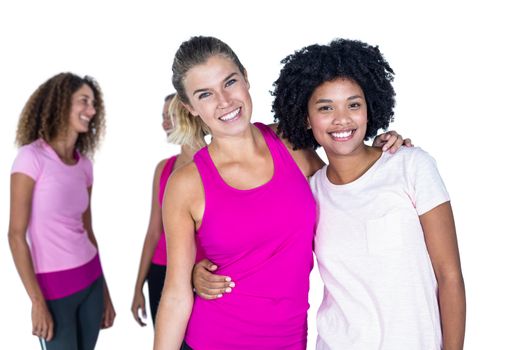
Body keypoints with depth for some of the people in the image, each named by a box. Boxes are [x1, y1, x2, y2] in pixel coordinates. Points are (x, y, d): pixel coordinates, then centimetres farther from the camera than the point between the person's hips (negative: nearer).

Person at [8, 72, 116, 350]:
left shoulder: (84, 164, 6)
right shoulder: (32, 157, -11)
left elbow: (87, 231, 10)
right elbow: (16, 235, -12)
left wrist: (105, 292, 11)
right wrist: (37, 302, -14)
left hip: (91, 279, 5)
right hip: (52, 285, -5)